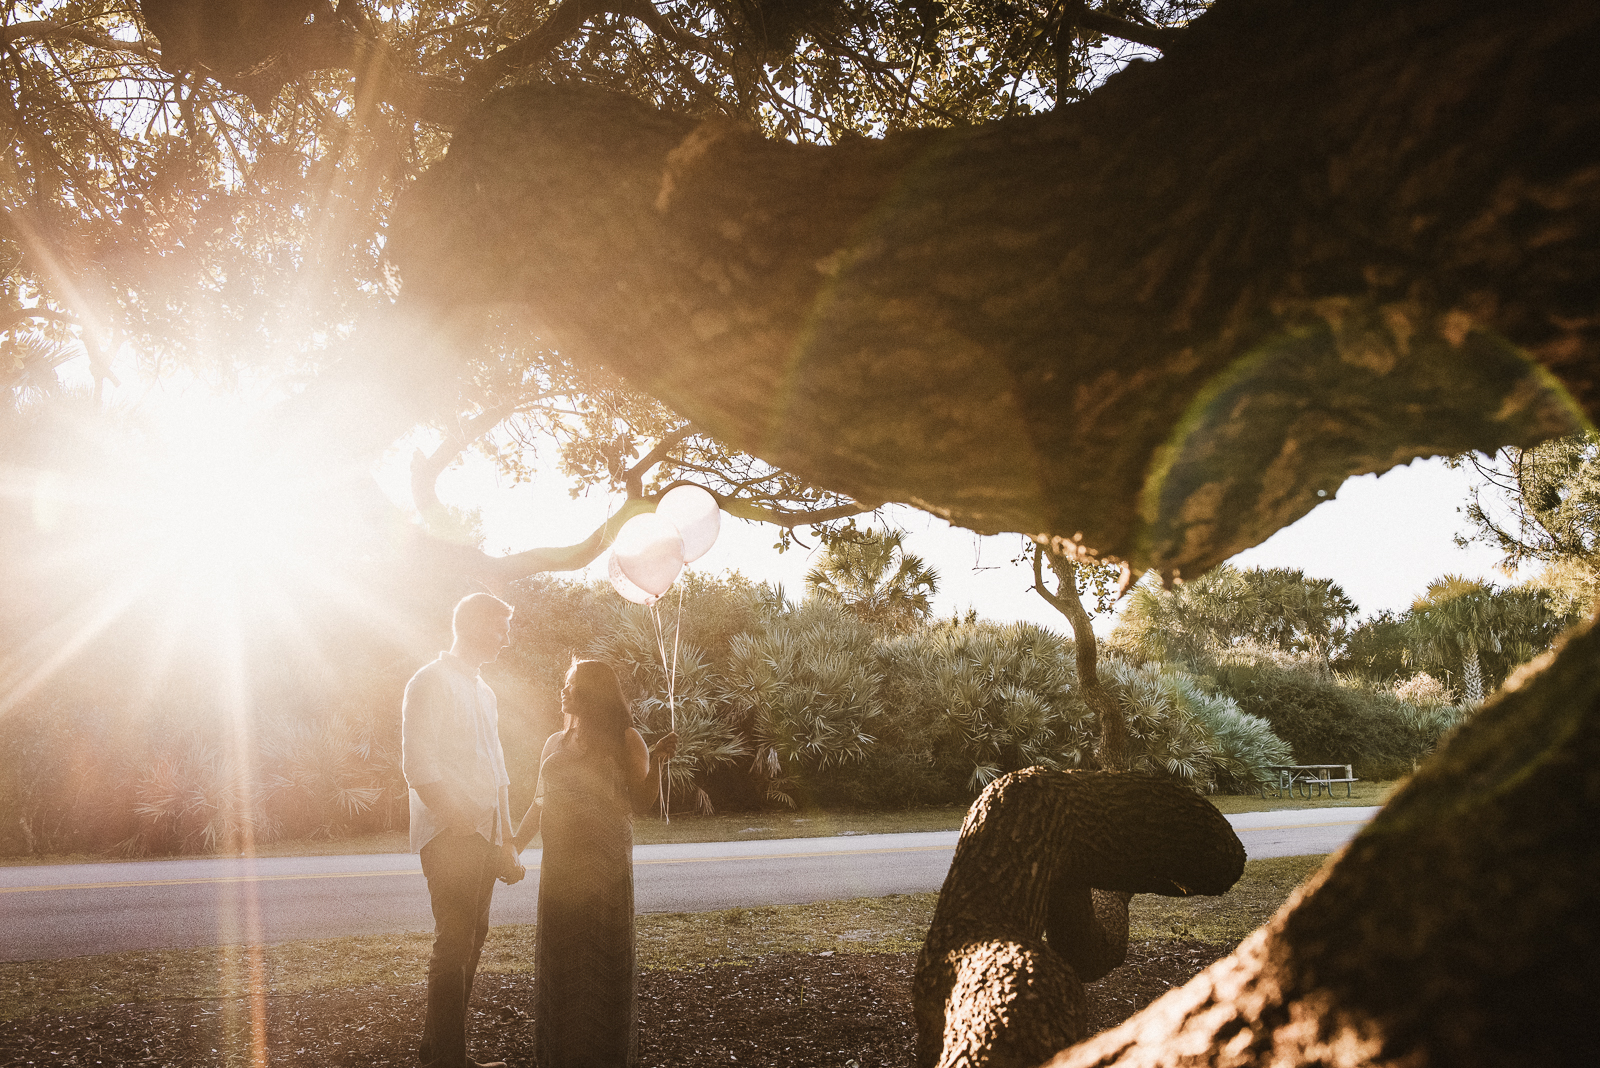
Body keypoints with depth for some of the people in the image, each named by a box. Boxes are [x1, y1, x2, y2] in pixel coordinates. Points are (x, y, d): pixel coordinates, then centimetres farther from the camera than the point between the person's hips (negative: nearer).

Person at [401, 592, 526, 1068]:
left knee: (471, 939, 11)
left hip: (483, 836, 8)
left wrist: (506, 843, 19)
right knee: (454, 943, -7)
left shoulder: (483, 691, 19)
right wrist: (460, 822, -18)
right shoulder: (431, 683, -7)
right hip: (449, 836, -8)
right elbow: (418, 767, -15)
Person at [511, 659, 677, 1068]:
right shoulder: (556, 743, 15)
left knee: (603, 956, -2)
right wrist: (514, 846, 14)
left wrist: (657, 763, -23)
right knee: (558, 956, 5)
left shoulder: (625, 740, 0)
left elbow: (638, 799, -8)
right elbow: (540, 803, 20)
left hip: (605, 861, -5)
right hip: (560, 860, 5)